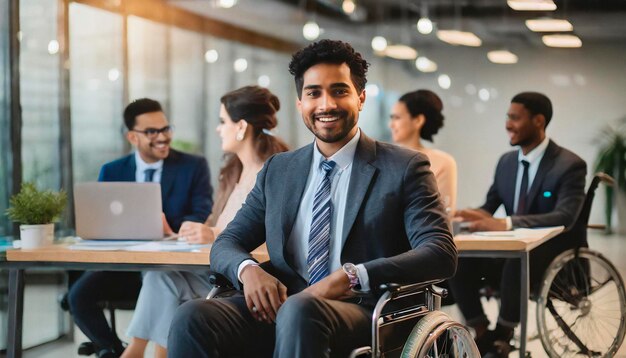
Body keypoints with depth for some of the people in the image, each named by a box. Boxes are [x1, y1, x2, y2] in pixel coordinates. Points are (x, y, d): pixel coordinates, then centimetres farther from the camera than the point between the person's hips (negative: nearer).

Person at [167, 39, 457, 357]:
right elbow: (227, 242, 19)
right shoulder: (277, 171, 19)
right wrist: (248, 270, -7)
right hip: (277, 309, 4)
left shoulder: (404, 168, 5)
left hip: (361, 314, -4)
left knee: (299, 311, -38)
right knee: (191, 316, -26)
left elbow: (441, 254, -6)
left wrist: (350, 277, -20)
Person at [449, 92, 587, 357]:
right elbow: (489, 207, 12)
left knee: (516, 260, -39)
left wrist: (506, 223, -41)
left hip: (551, 256, -6)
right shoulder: (506, 161, 9)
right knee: (459, 260, -21)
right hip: (511, 249, 6)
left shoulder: (569, 165, -12)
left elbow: (565, 217, -27)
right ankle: (482, 334, -11)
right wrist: (469, 216, -16)